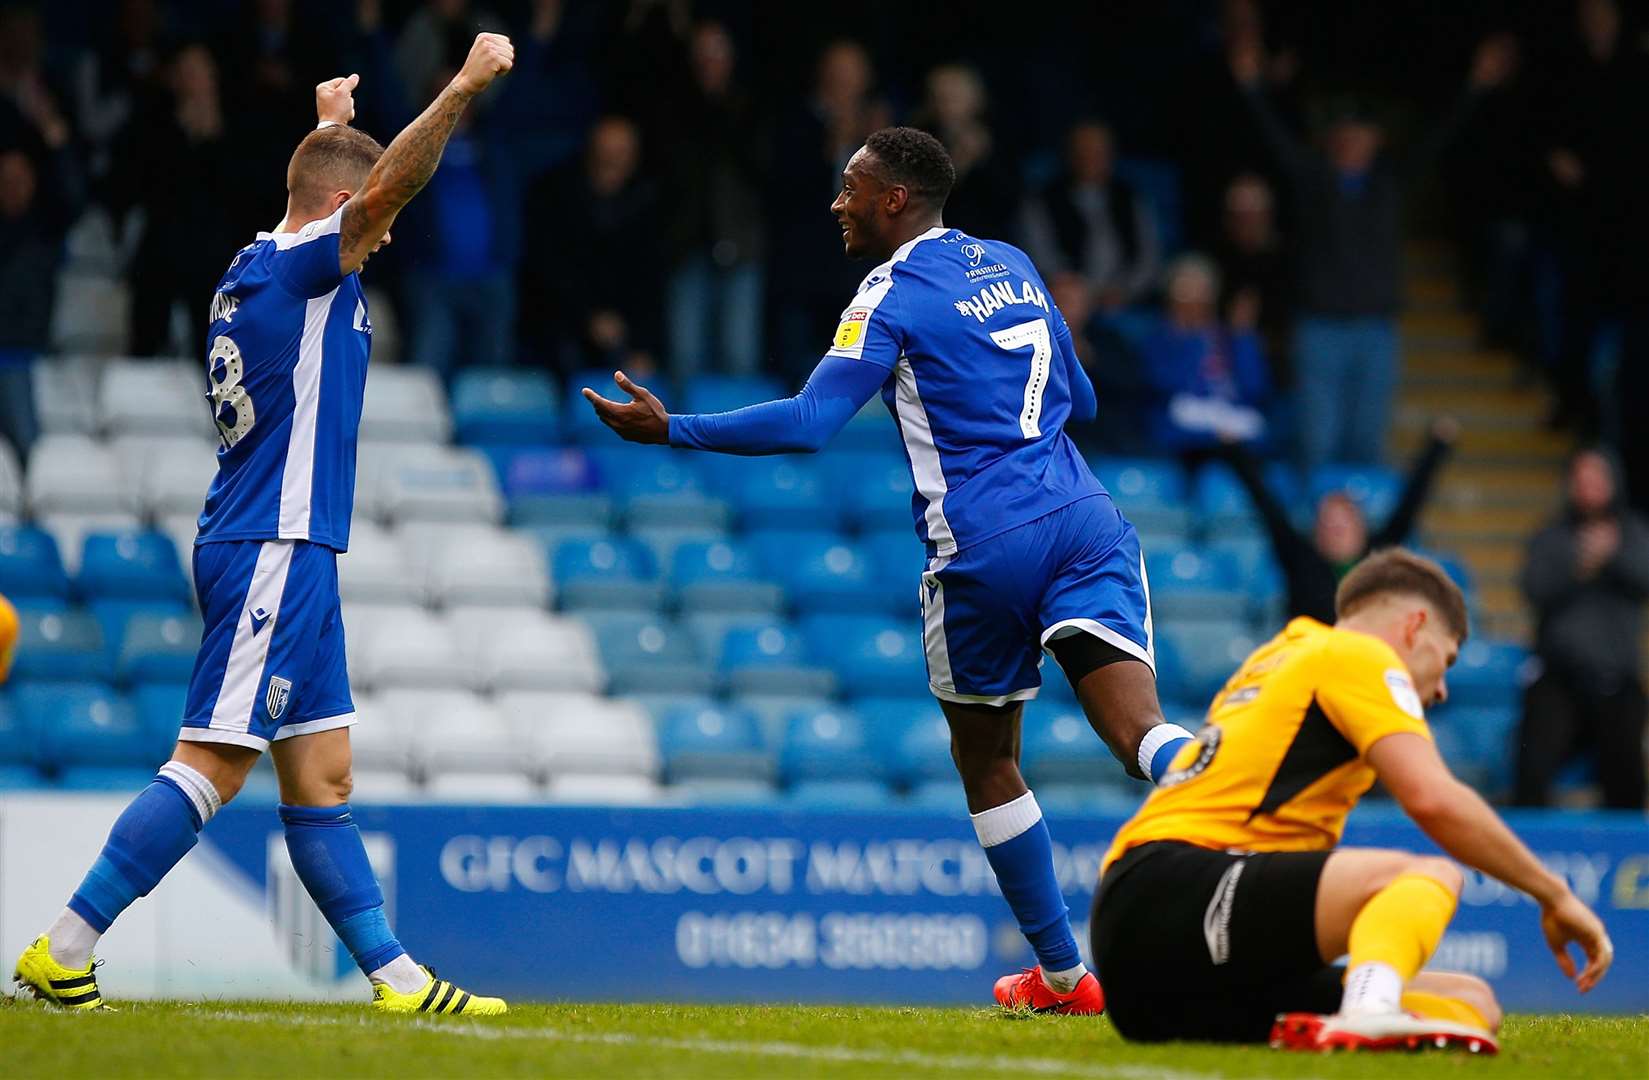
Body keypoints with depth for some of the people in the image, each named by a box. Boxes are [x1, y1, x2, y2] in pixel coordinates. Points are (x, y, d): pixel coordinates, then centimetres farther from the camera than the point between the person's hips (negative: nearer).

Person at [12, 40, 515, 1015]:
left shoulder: (262, 270, 15)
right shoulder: (295, 270, -11)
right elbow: (388, 185, -25)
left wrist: (329, 125, 42)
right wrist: (465, 86, -24)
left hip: (290, 552, 10)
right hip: (274, 554, -10)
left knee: (322, 777, 8)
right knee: (211, 766, -12)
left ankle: (396, 974, 9)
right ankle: (65, 952, -13)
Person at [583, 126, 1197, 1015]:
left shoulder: (894, 294, -1)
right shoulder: (1012, 266, 19)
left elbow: (808, 424, -11)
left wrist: (672, 430, -5)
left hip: (985, 549, -4)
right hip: (1086, 525, 4)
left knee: (985, 759, 15)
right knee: (1141, 732, -10)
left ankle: (1062, 973, 20)